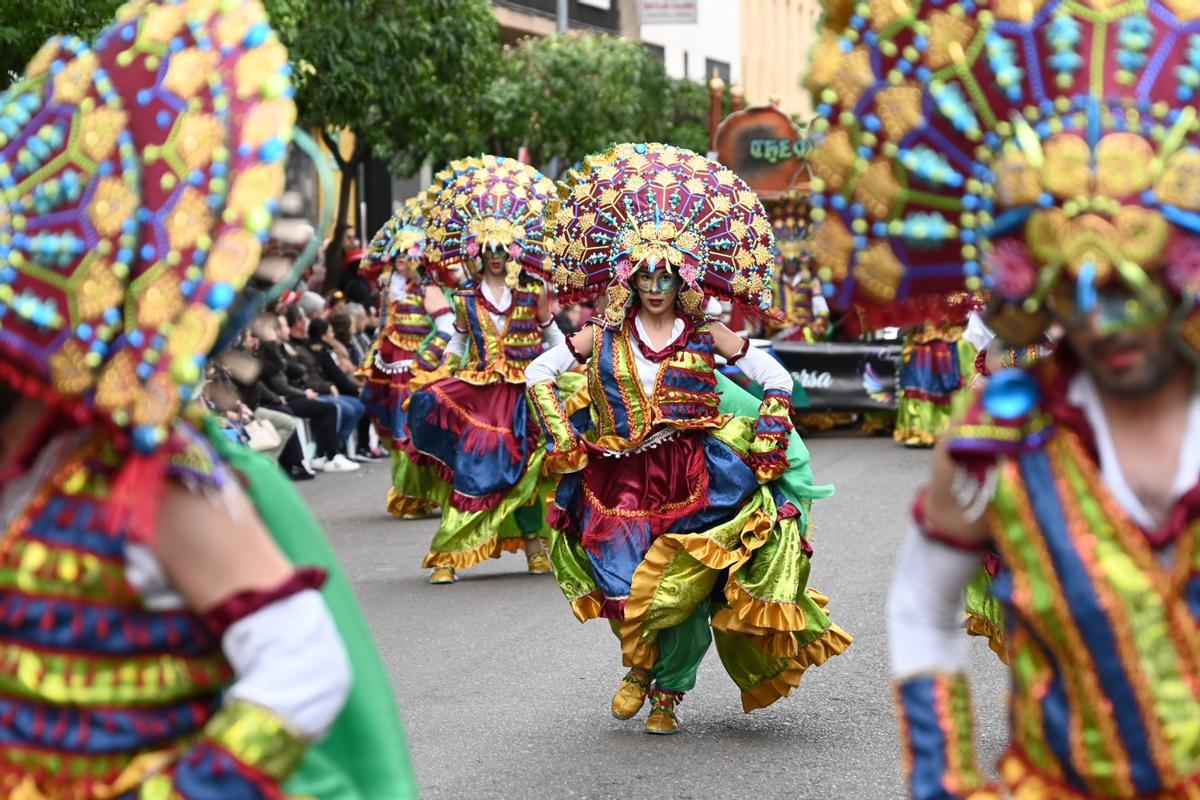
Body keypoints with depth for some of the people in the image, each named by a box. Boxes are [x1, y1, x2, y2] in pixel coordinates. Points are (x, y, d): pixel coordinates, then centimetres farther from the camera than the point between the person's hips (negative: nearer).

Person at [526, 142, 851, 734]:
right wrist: (563, 440, 4)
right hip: (618, 481, 1)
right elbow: (537, 375, 11)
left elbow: (778, 381, 7)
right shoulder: (605, 336, 4)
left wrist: (761, 448, 0)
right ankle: (639, 667, 29)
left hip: (692, 481, -1)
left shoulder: (706, 336, 1)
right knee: (625, 589, -3)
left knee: (681, 591, -6)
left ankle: (668, 691, 17)